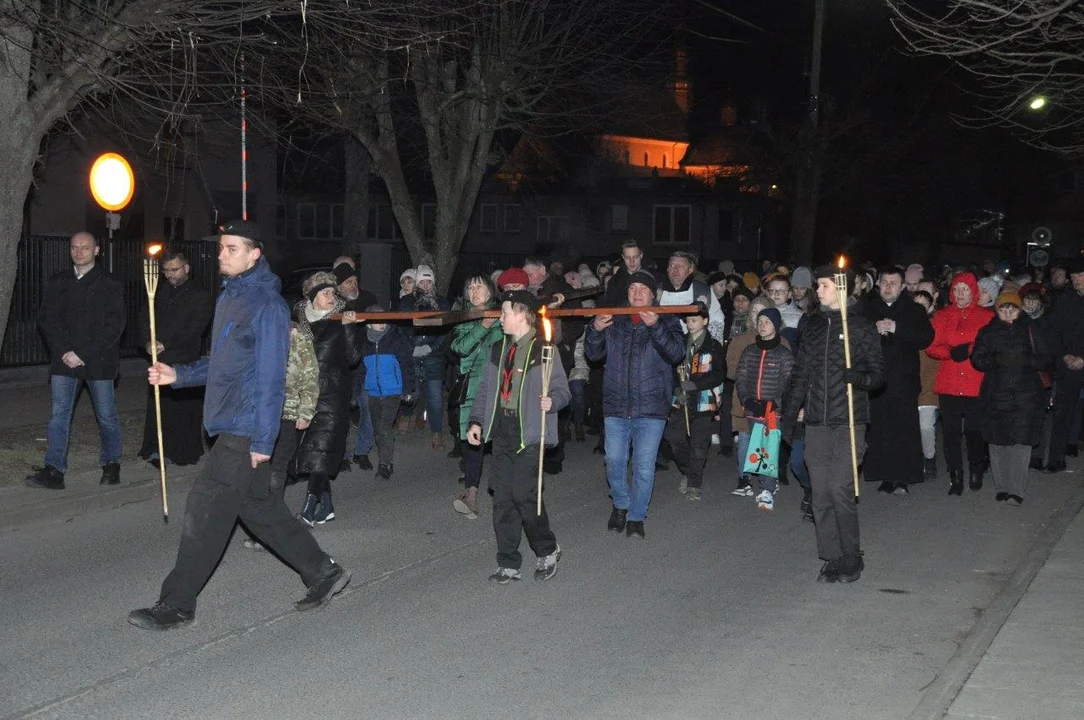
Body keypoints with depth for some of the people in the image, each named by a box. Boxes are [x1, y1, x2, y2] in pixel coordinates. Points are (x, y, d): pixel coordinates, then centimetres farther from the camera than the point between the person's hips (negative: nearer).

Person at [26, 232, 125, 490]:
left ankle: (111, 464, 21)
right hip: (64, 360, 3)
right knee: (58, 415, -4)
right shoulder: (57, 283, 10)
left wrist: (83, 354, -14)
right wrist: (64, 352, -9)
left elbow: (113, 326, -8)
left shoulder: (110, 285, -1)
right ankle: (53, 471, -5)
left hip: (98, 361, -3)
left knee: (106, 415, 6)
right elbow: (47, 320, 5)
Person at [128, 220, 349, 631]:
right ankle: (323, 573, 27)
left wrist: (262, 441, -20)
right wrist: (179, 375, 11)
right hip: (230, 428, 10)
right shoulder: (230, 297, 15)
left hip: (245, 434, -10)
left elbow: (270, 377, -18)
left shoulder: (267, 305, -15)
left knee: (205, 512, -5)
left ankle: (176, 605, 5)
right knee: (259, 508, 15)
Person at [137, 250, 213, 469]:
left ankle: (186, 452, 5)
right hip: (160, 360, 5)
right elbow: (145, 318, 10)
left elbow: (194, 330, -11)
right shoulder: (161, 292, 16)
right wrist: (147, 342, -9)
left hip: (185, 361, -5)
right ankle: (158, 450, 9)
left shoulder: (199, 296, -1)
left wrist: (166, 344, -19)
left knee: (185, 407, -4)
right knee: (157, 406, 3)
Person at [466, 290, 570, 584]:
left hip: (528, 430, -6)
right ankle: (508, 563, 13)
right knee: (502, 496, 5)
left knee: (523, 492, -11)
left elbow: (562, 389, -5)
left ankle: (547, 550, 13)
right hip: (501, 428, 6)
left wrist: (551, 401, -26)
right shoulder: (498, 349, 15)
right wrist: (476, 421, 9)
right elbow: (484, 388, 17)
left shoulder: (543, 350, -6)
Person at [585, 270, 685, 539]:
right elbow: (593, 354, 6)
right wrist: (595, 331, -14)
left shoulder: (666, 321, 1)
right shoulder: (614, 320, 8)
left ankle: (636, 517, 16)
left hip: (651, 407, -2)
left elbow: (676, 353, -14)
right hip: (616, 405, 2)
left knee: (644, 467, 1)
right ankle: (620, 504, 32)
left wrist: (656, 326, -28)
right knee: (614, 461, 8)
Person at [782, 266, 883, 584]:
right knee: (821, 492, 3)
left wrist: (859, 378, -21)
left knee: (840, 490, -9)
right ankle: (832, 558, 12)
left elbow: (878, 371, 0)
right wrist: (789, 414, 14)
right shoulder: (813, 327, 15)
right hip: (816, 421, 5)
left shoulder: (861, 327, 2)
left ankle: (851, 559, 4)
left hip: (848, 420, -5)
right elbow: (800, 374, 18)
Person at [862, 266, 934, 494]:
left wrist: (897, 328, -12)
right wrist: (875, 330, -14)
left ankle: (901, 477, 0)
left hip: (903, 381, -1)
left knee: (903, 428, -6)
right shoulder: (867, 308, 10)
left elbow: (927, 337, -3)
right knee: (877, 428, -3)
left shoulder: (913, 310, 9)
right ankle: (885, 477, 4)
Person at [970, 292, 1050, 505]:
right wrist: (997, 360, -14)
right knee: (998, 442, 2)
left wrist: (1024, 360, -12)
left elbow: (1044, 358, 6)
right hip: (996, 395, 1)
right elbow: (977, 359, 3)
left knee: (1021, 442, -8)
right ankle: (1002, 487, 12)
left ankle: (1016, 490, -6)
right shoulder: (988, 332, 12)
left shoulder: (1030, 330, 11)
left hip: (1026, 395, -1)